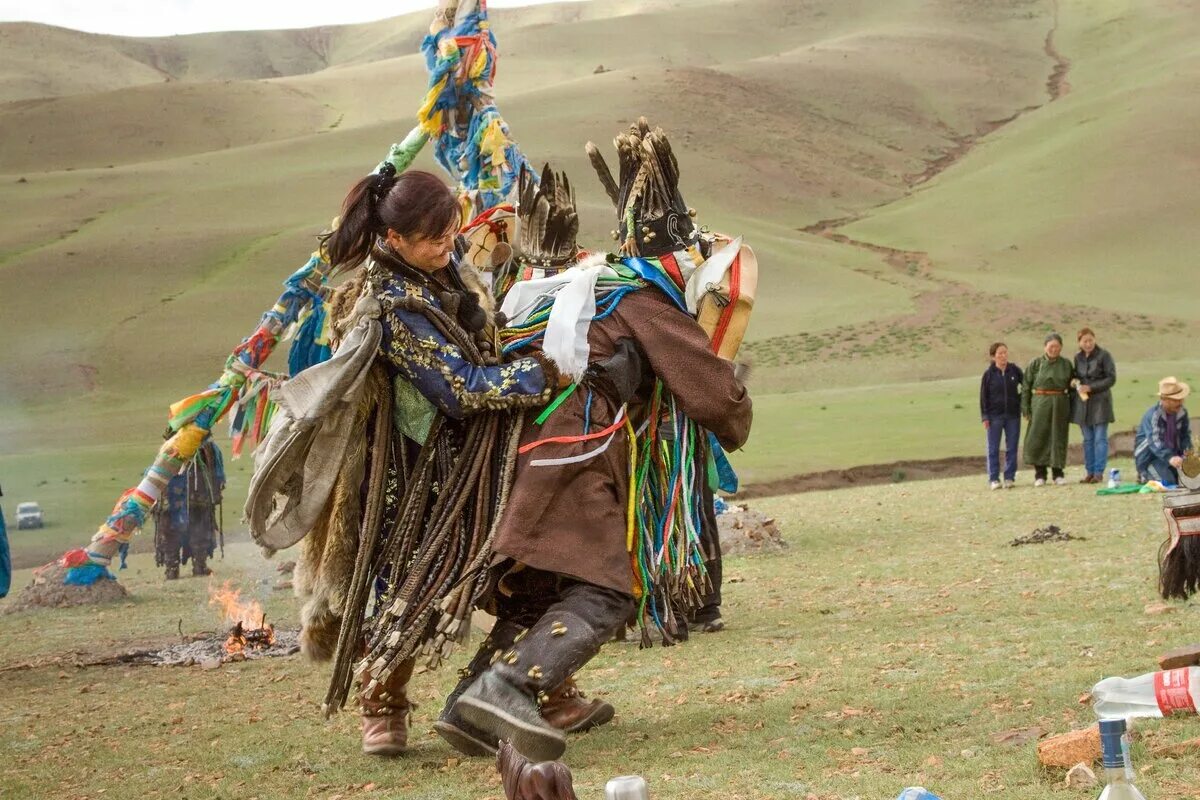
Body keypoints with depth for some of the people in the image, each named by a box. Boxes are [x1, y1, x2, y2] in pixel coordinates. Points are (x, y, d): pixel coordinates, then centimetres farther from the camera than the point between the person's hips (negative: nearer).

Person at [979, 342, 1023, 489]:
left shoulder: (1014, 370, 2)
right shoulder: (989, 374, -2)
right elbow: (983, 396, 0)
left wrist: (1020, 400, 3)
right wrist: (985, 417, -4)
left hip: (1013, 414, 2)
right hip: (995, 415, -2)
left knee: (1012, 447, 3)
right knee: (993, 448, 1)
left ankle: (1009, 477, 10)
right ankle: (993, 479, 5)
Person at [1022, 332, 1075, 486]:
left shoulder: (1066, 364, 6)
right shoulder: (1035, 364, 0)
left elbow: (1071, 387, 11)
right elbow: (1026, 387, 0)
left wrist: (1071, 409, 6)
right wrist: (1025, 409, -7)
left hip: (1060, 406, 2)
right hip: (1040, 404, -2)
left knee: (1058, 438, 5)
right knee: (1037, 438, -3)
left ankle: (1058, 473, 14)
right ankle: (1039, 474, 6)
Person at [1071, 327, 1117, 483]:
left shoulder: (1104, 355, -6)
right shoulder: (1078, 357, 10)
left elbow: (1111, 378, -9)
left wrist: (1091, 387, -15)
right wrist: (1077, 385, 0)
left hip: (1100, 401, -5)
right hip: (1083, 402, 5)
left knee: (1100, 438, -4)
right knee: (1087, 440, 7)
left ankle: (1099, 472, -2)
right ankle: (1090, 472, 11)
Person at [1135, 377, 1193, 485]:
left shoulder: (1182, 413, -6)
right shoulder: (1152, 415, -25)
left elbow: (1185, 435, 8)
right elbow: (1154, 441, -38)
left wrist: (1188, 451, -14)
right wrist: (1170, 458, -55)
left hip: (1172, 454, 7)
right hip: (1150, 457, -7)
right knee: (1168, 483, -24)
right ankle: (1145, 476, 9)